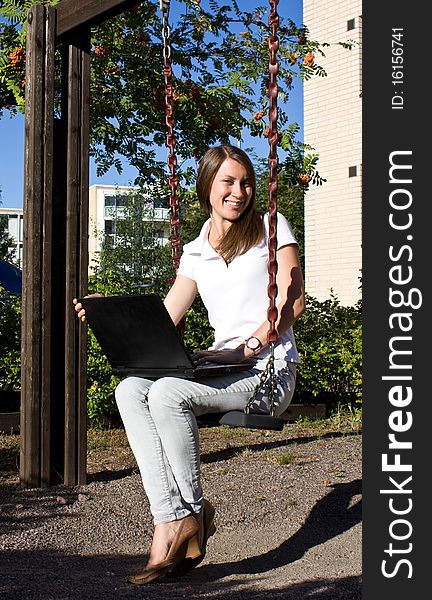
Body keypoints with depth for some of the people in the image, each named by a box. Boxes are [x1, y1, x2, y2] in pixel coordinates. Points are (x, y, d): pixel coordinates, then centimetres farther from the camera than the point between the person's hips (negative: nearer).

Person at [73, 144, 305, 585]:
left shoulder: (271, 228, 7)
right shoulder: (195, 252, 19)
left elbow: (292, 303, -3)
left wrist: (246, 348, -15)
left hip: (270, 369, -5)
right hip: (224, 367, 5)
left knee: (168, 393, -30)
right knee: (130, 390, -21)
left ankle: (194, 512, -11)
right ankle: (171, 519, -27)